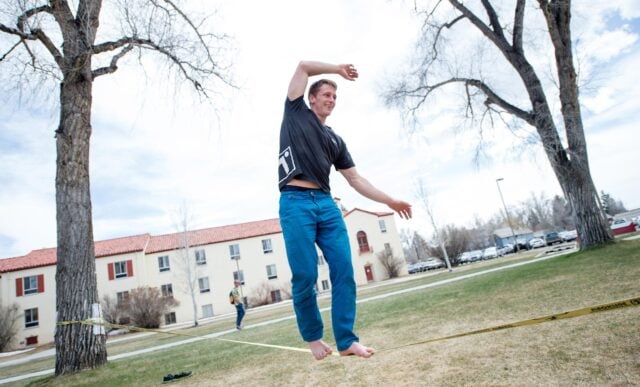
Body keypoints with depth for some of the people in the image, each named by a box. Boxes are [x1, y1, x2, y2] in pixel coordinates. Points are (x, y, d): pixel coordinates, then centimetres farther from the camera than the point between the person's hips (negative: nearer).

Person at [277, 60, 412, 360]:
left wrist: (389, 200, 15)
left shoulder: (335, 140, 25)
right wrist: (338, 69, 22)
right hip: (295, 202, -4)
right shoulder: (296, 113, 16)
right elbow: (303, 66, 13)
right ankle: (313, 337, 14)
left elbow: (355, 179, 21)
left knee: (343, 271, -5)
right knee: (305, 276, -6)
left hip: (326, 203, 5)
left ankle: (346, 340, 4)